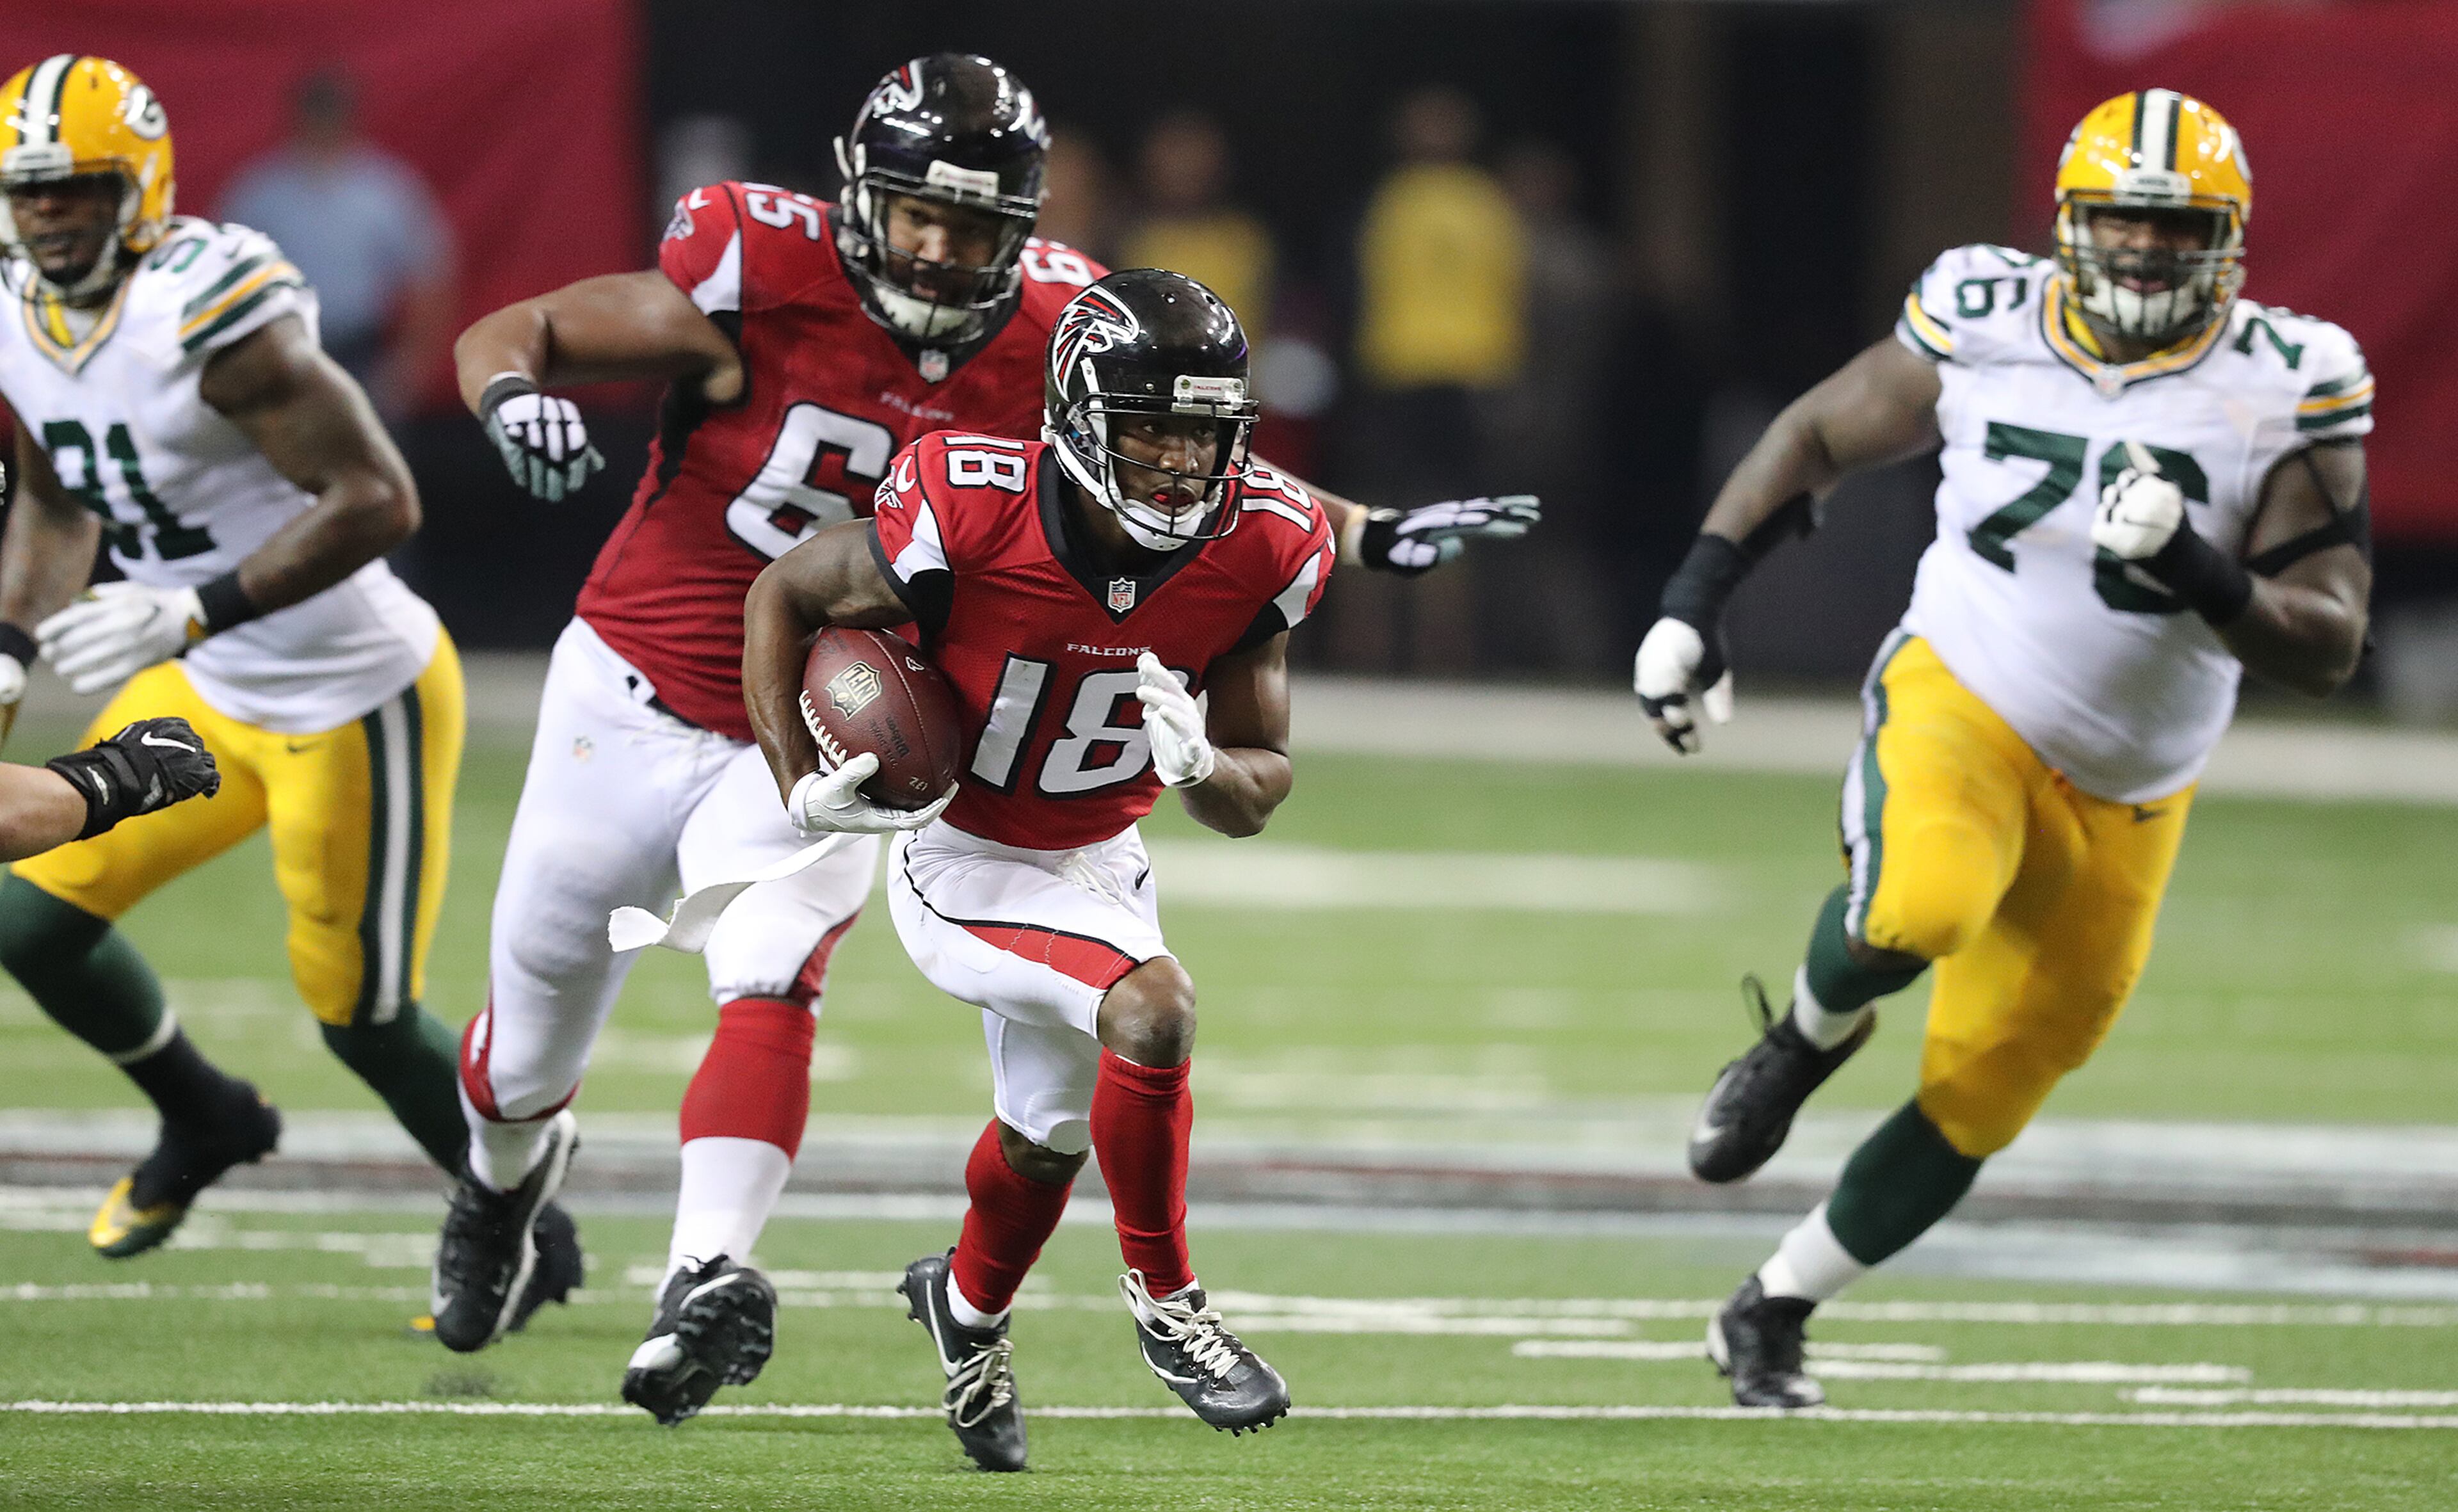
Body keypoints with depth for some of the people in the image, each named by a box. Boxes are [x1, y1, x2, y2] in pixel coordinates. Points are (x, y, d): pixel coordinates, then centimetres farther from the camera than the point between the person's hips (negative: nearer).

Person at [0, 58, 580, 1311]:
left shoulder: (208, 313, -28)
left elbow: (377, 502, -30)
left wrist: (190, 612, -34)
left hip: (359, 701, -8)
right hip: (213, 696, 8)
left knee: (364, 1014, 1)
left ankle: (531, 1234, 25)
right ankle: (204, 1123, 31)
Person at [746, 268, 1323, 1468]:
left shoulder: (1257, 549, -19)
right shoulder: (970, 518, -31)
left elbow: (1260, 791, -9)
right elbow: (784, 596, -12)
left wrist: (1202, 767, -31)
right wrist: (800, 789, -18)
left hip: (1099, 862, 6)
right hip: (964, 864, -6)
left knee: (1045, 1139, 25)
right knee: (1150, 1008, -29)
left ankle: (968, 1305, 57)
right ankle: (1165, 1301, -8)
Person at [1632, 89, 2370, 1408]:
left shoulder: (2281, 394, -11)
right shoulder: (1986, 326, -8)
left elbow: (2327, 647, -13)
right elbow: (1818, 436, 9)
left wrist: (2197, 570, -31)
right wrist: (1694, 600, 2)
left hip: (2120, 799, 2)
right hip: (1955, 707, -2)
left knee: (1975, 1105, 9)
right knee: (1921, 908, -36)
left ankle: (1771, 1316, 30)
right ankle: (1808, 1038, -2)